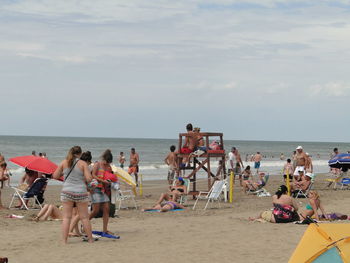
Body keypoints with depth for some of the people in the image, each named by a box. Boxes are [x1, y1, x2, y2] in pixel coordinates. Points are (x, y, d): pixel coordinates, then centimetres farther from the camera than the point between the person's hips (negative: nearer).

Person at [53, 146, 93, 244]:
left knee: (66, 217, 5)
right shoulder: (83, 163, -4)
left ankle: (64, 240, 1)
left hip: (67, 192, 2)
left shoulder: (64, 163, 3)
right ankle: (90, 239, 17)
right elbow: (89, 179, -10)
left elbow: (55, 176, 6)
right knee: (84, 217, 8)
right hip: (81, 192, -1)